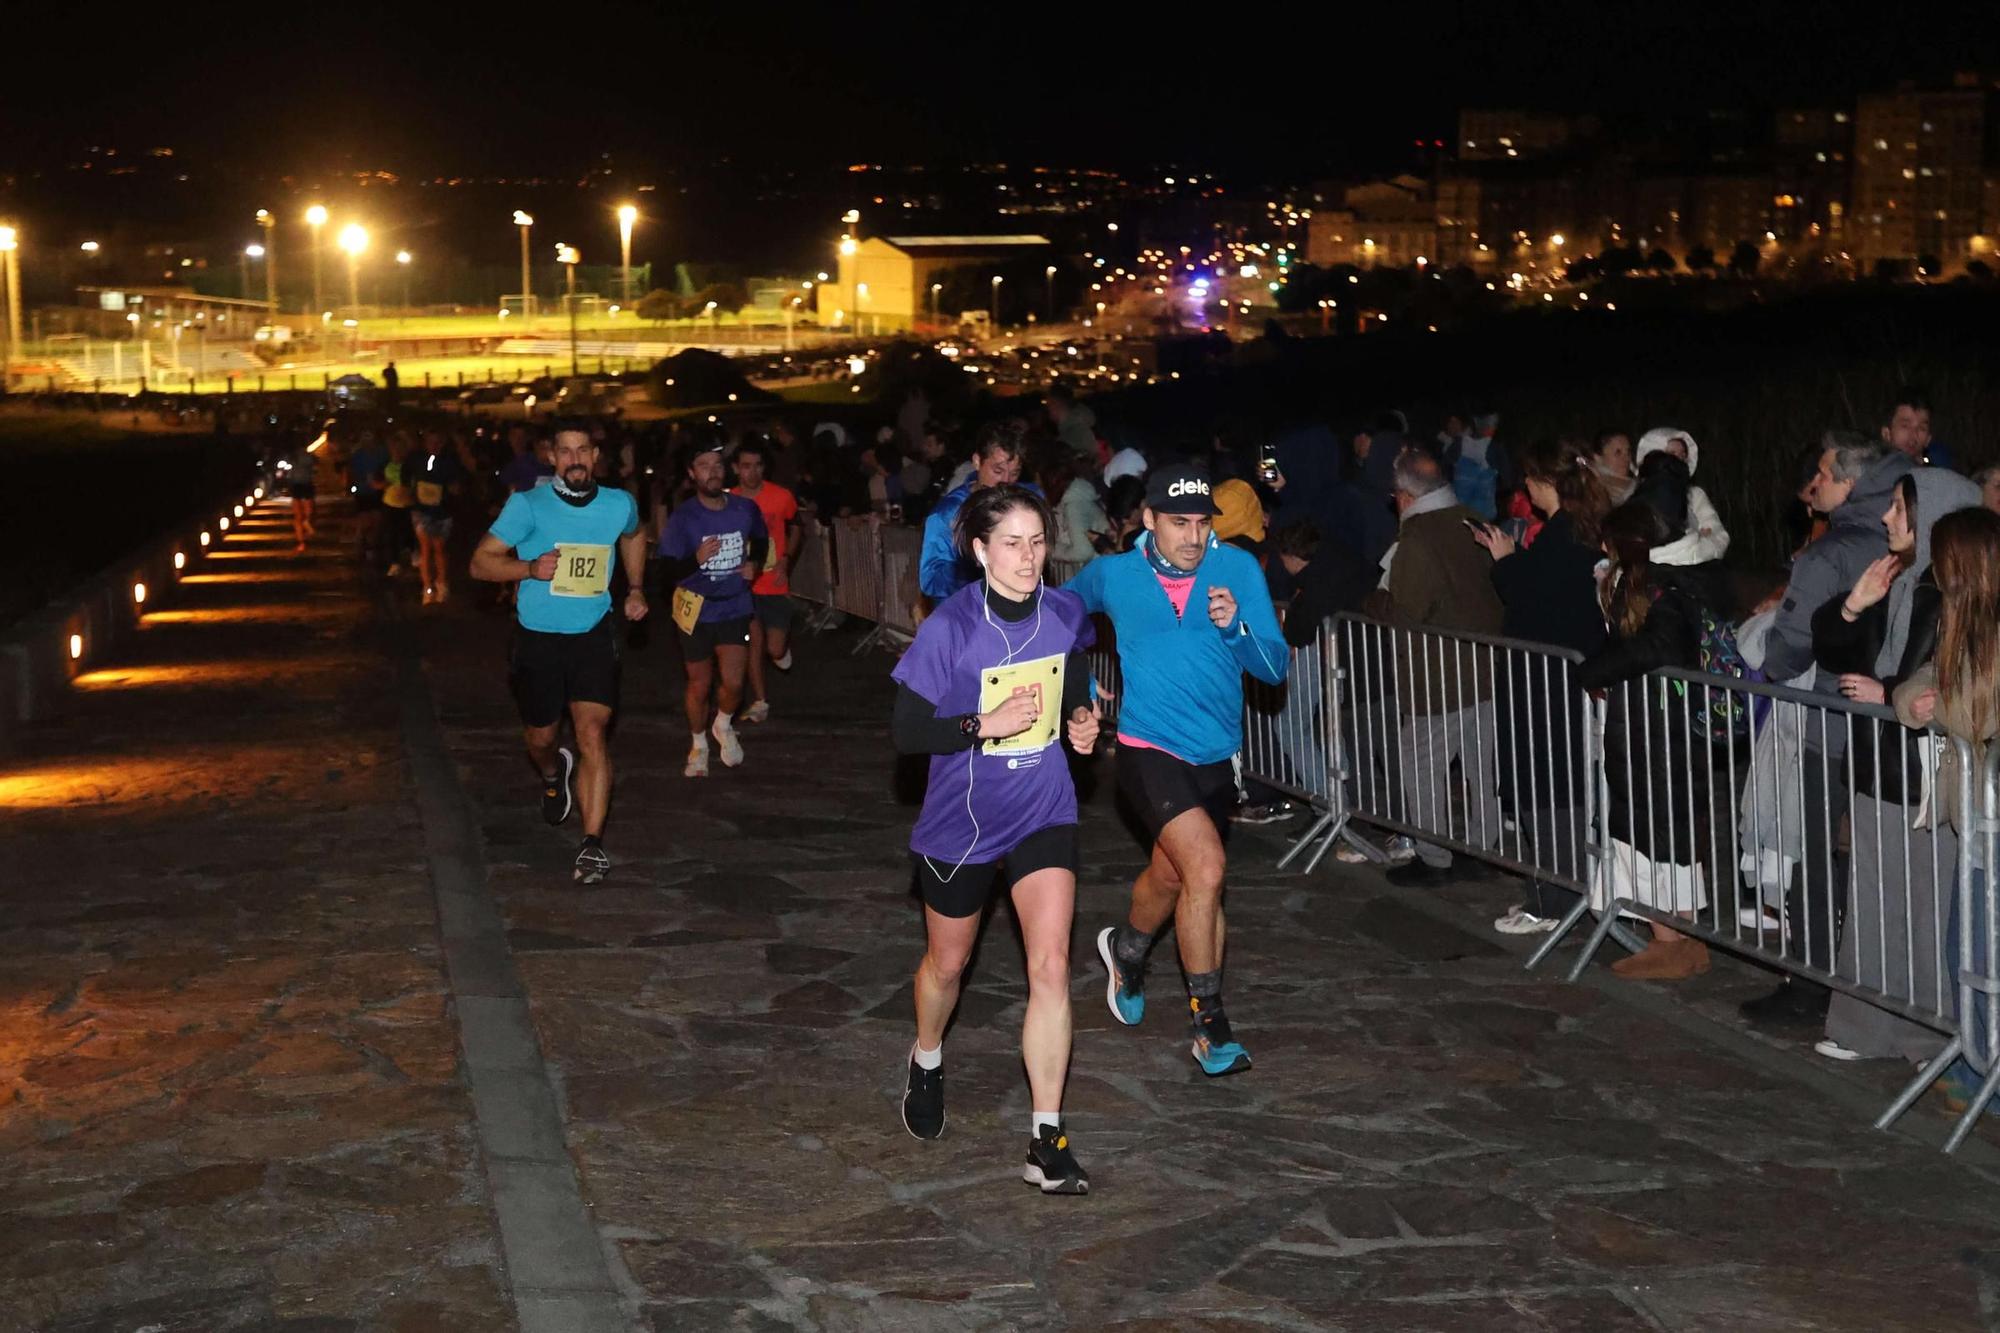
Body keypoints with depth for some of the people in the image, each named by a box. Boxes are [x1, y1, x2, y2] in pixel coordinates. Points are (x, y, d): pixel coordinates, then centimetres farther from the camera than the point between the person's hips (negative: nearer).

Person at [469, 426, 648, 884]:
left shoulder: (619, 505, 0)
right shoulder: (527, 505, -9)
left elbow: (634, 536, 25)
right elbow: (481, 562, -9)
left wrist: (636, 589, 18)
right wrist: (530, 567, -25)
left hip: (593, 636, 0)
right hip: (538, 639, 0)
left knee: (592, 735, -15)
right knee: (540, 737, 16)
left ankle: (592, 845, -15)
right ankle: (554, 774, 54)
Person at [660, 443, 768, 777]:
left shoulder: (746, 509, -5)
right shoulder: (682, 519, -13)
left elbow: (760, 540, 18)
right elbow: (670, 571, -14)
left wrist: (754, 564, -2)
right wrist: (697, 559, -33)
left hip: (735, 607, 1)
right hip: (697, 610, -1)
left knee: (732, 683, -11)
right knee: (699, 685, 10)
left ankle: (724, 726, 23)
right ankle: (698, 746, 34)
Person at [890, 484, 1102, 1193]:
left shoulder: (1066, 613, -6)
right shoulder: (948, 629, -19)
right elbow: (907, 731, -17)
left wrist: (1081, 719, -7)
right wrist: (987, 724, -28)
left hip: (1044, 816, 2)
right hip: (961, 821, -2)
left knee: (1050, 968, -10)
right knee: (947, 962, 19)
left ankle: (1047, 1141, -3)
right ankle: (927, 1063, 52)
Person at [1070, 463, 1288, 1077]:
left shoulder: (1238, 569, -7)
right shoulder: (1111, 575, -7)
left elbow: (1275, 668, -11)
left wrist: (1235, 627, -29)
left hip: (1217, 756, 3)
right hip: (1150, 750, -3)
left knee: (1171, 872, 22)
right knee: (1206, 868, -22)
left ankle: (1126, 948, 55)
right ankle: (1209, 1018, -6)